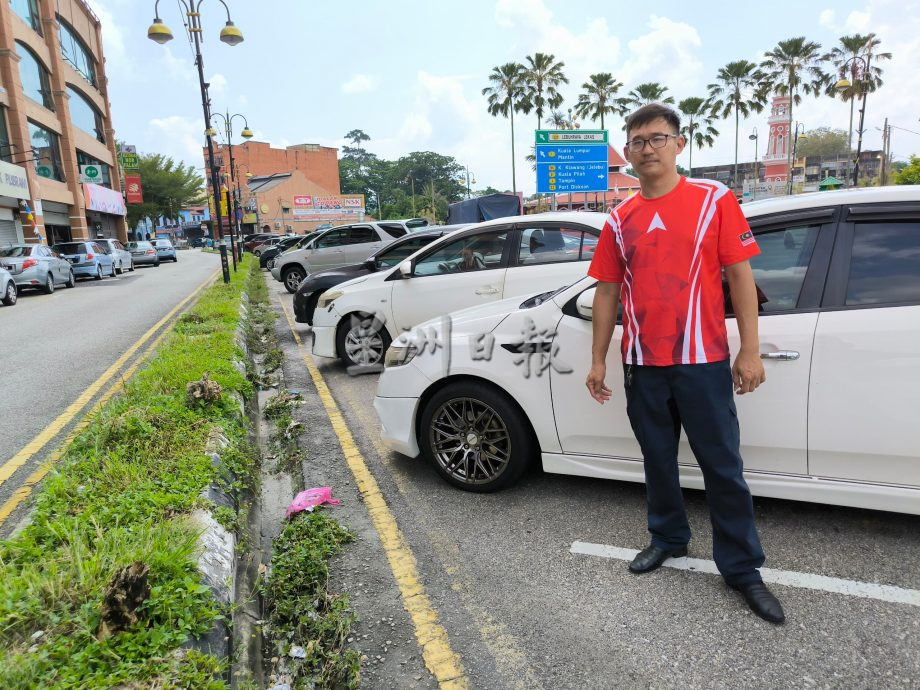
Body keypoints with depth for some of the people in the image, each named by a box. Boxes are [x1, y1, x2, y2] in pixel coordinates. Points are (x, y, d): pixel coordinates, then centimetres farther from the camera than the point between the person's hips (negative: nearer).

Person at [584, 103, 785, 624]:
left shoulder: (714, 200, -1)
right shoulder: (621, 220, 7)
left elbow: (740, 277, -3)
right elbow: (608, 292, 9)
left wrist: (750, 351, -8)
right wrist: (598, 361, 7)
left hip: (702, 362, -3)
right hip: (643, 365, 3)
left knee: (723, 467, 4)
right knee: (659, 460, 16)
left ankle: (742, 567, 20)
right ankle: (668, 538, 36)